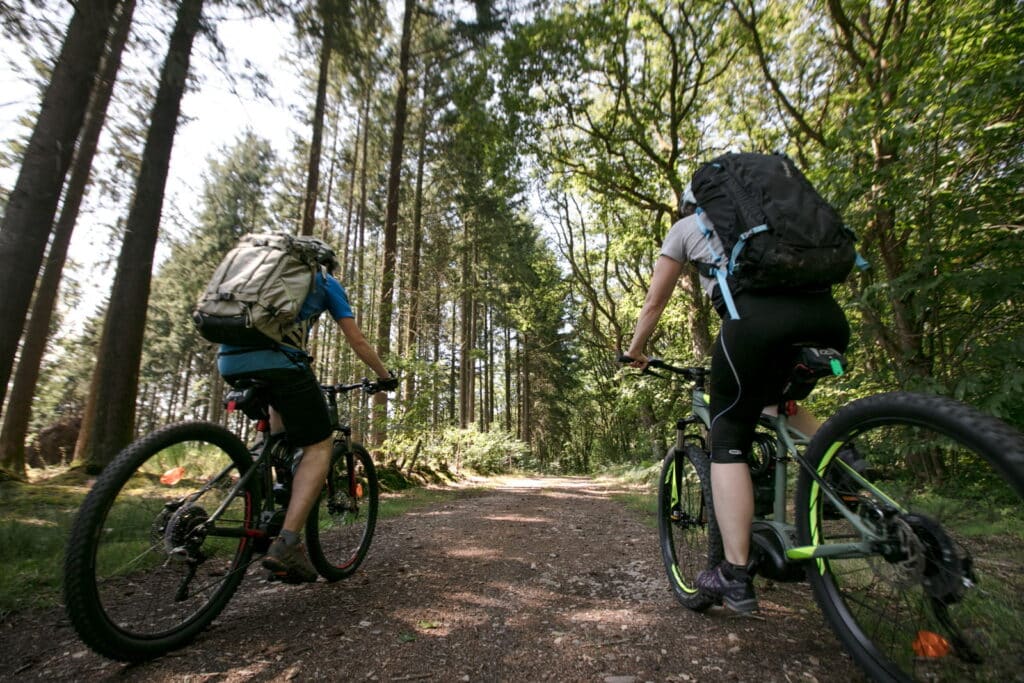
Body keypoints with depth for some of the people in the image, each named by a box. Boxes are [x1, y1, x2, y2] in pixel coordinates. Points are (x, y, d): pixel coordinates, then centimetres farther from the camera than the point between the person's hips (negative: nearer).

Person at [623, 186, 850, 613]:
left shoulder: (685, 227, 25)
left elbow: (654, 303, 26)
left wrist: (635, 350, 39)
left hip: (757, 312, -5)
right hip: (827, 314, 6)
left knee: (728, 441, 6)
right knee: (781, 401, 33)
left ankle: (735, 578, 7)